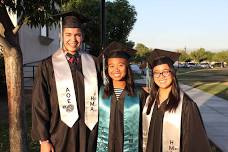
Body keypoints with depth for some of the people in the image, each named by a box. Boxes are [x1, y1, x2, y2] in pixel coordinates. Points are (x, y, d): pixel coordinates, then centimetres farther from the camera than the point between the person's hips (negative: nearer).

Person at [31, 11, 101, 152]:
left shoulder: (93, 63, 1)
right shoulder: (48, 66, -4)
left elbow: (100, 96, 4)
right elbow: (39, 103, -4)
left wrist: (101, 131, 2)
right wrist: (43, 139, -5)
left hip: (89, 132, 2)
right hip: (60, 134, -2)